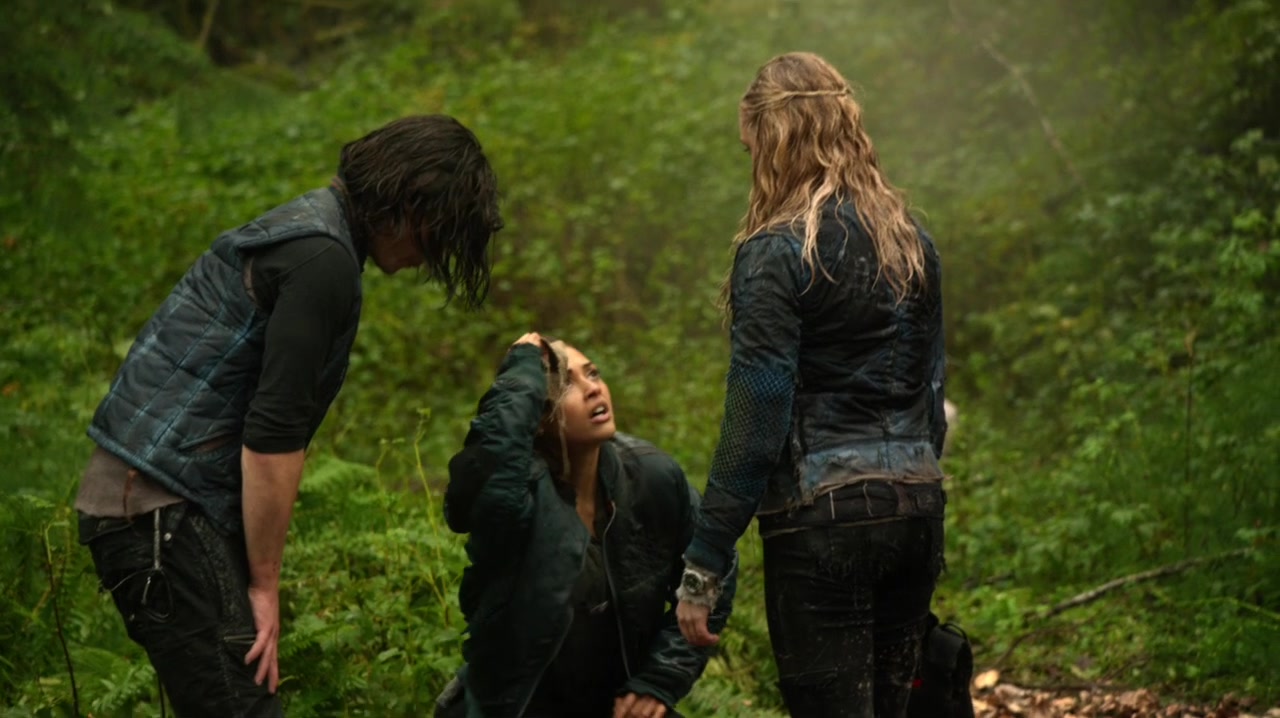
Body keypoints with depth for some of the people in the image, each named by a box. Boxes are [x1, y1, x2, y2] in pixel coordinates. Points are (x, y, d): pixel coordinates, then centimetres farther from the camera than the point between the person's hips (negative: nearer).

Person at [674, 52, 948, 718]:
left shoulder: (777, 252, -10)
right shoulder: (911, 243, 11)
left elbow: (754, 421, -14)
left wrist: (702, 567, -11)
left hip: (824, 513, -7)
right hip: (916, 505, 7)